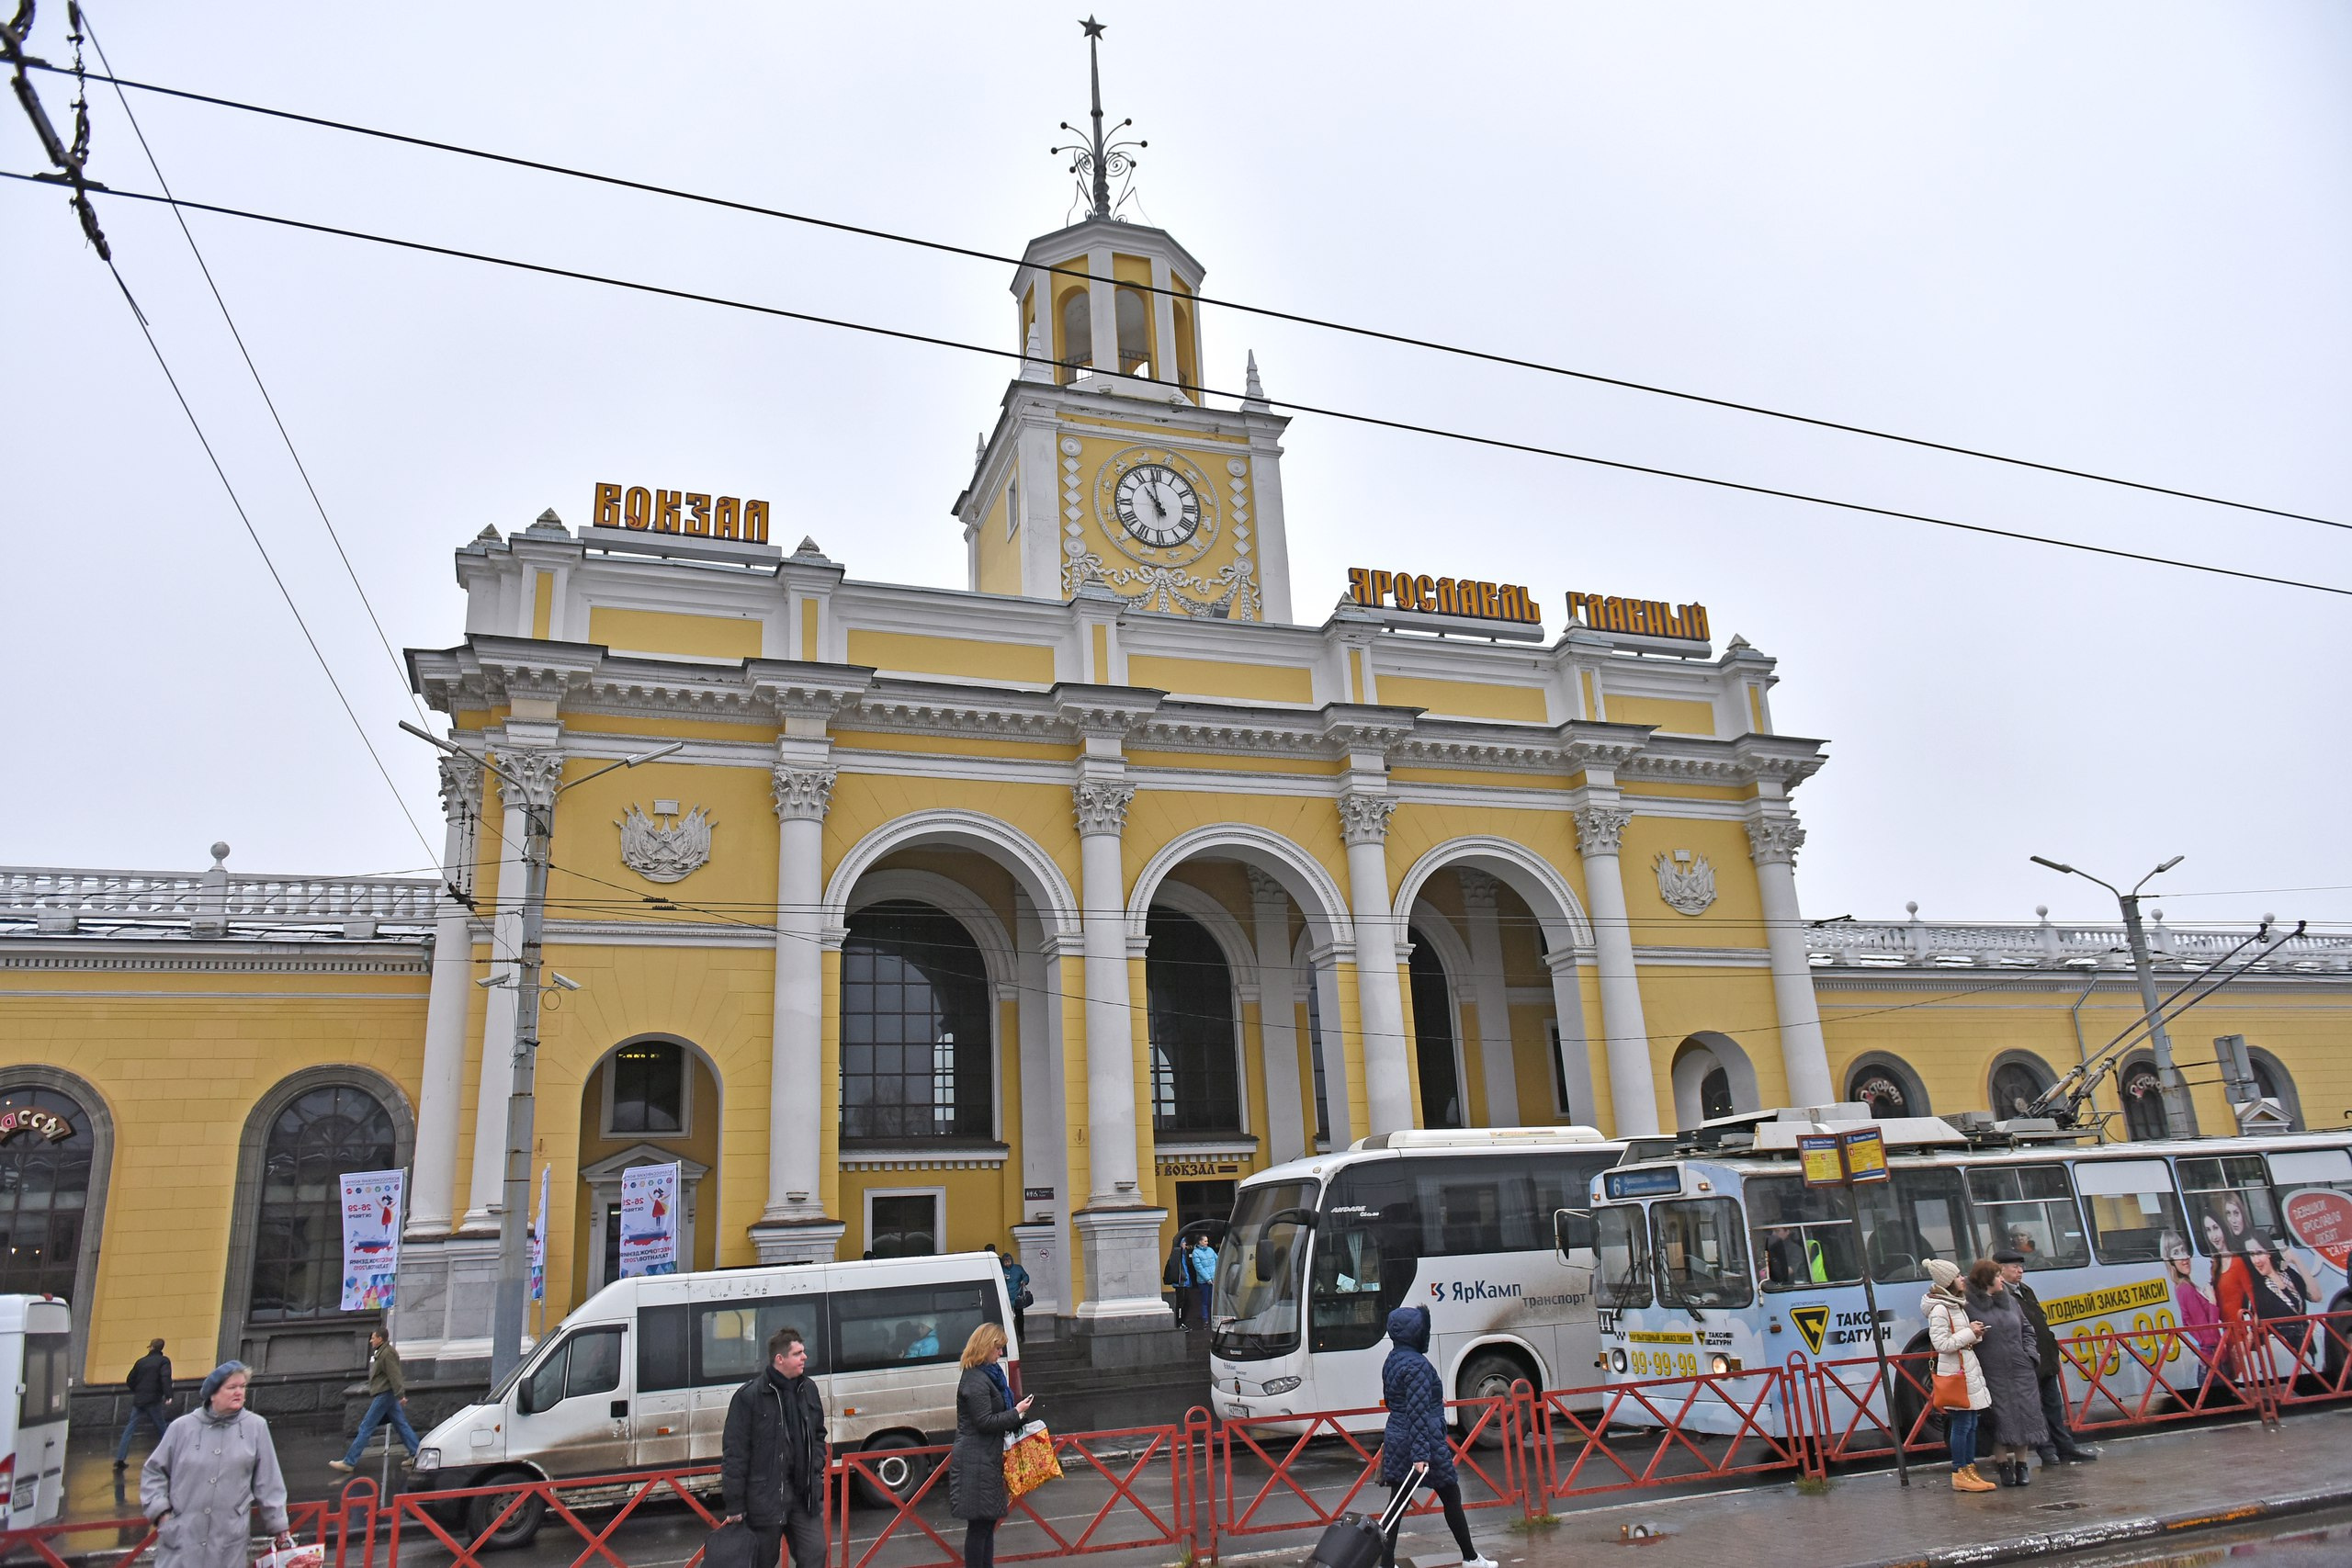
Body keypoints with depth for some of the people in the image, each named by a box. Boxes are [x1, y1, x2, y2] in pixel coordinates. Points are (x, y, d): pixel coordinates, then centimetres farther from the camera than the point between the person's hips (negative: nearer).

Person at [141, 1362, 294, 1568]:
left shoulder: (256, 1427, 1)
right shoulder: (183, 1427, 1)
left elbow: (268, 1482, 5)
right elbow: (153, 1471, 12)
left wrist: (280, 1527, 6)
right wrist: (160, 1511, 0)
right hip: (181, 1539, 0)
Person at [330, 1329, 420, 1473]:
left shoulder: (387, 1354, -17)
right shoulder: (381, 1352, 16)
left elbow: (394, 1375, -23)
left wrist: (400, 1395, -28)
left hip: (384, 1395, -10)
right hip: (387, 1395, 11)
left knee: (366, 1427, -4)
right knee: (401, 1425, 9)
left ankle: (349, 1462, 2)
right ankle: (415, 1455, 8)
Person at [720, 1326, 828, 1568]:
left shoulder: (808, 1389, 6)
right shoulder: (749, 1396, -13)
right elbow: (734, 1454, -12)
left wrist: (815, 1470, 7)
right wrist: (734, 1506, -11)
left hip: (804, 1493, 5)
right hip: (765, 1496, -5)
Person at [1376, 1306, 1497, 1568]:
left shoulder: (1392, 1361, 9)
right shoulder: (1417, 1365, -19)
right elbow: (1418, 1412, -24)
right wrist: (1421, 1453, -25)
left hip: (1396, 1438, 8)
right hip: (1422, 1440, -8)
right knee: (1451, 1497, 10)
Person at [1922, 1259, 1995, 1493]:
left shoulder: (1956, 1305, 14)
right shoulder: (1939, 1309, -17)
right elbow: (1941, 1344, -21)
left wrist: (1975, 1332, 4)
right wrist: (1969, 1333, -16)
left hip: (1969, 1370, 9)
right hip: (1956, 1372, -9)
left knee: (1971, 1424, 12)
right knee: (1962, 1425, -4)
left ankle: (1970, 1471, 19)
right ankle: (1960, 1474, 4)